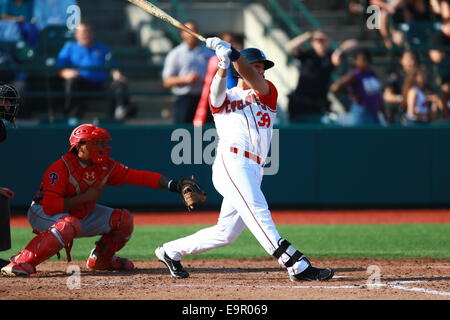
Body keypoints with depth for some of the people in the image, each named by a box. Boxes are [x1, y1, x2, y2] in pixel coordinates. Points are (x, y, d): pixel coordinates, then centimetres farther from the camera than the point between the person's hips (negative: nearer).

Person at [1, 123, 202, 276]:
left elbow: (137, 176, -9)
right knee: (70, 224, -41)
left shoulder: (106, 167, -6)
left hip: (81, 214, 7)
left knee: (123, 218, -1)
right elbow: (50, 206, -32)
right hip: (42, 214, -7)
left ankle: (100, 259, 17)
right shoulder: (61, 168, -26)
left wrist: (171, 184, -20)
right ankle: (22, 262, -36)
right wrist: (85, 198, -31)